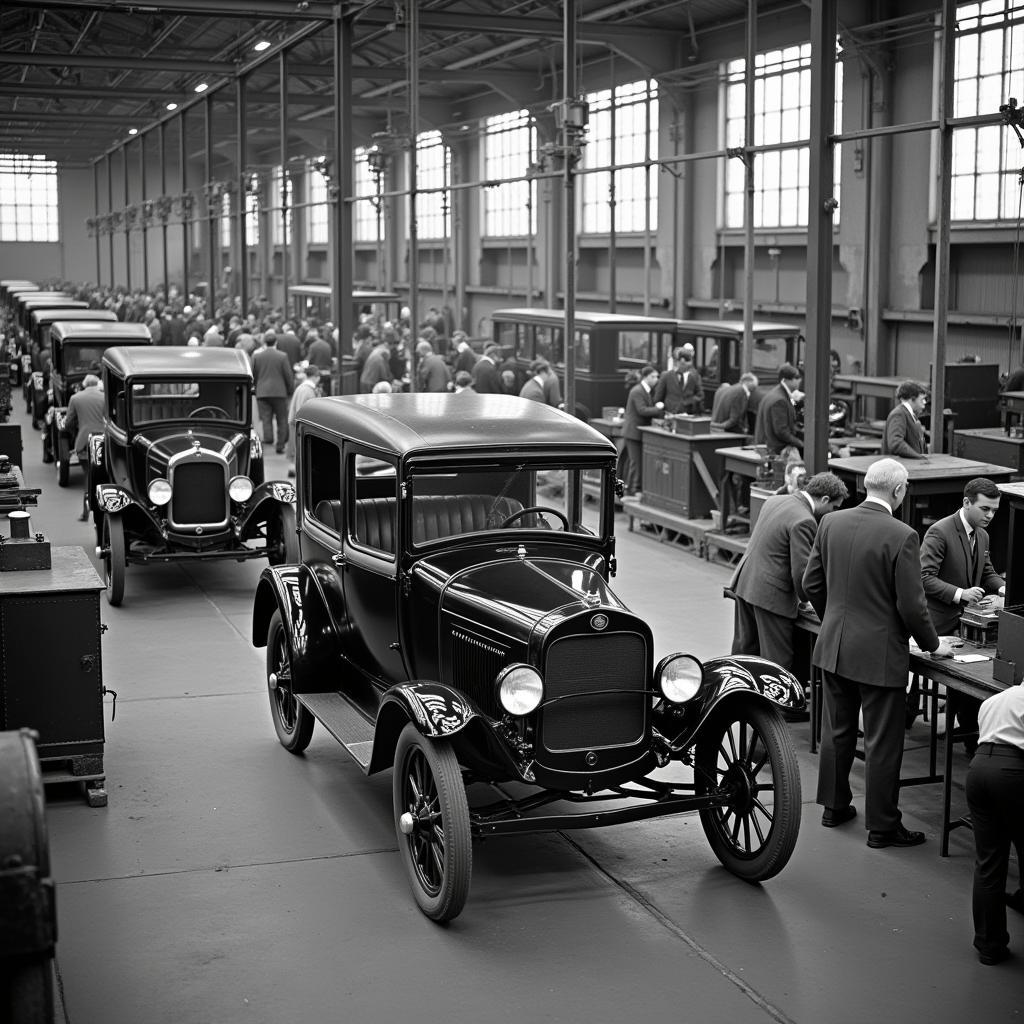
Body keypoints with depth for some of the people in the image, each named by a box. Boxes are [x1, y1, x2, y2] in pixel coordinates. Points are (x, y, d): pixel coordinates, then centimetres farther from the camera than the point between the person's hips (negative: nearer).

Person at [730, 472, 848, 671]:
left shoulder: (774, 500, 9)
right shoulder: (804, 521, -18)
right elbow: (801, 571, -19)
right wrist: (805, 598, 0)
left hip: (744, 582, 9)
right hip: (771, 595, -9)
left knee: (744, 649, 19)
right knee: (777, 661, 1)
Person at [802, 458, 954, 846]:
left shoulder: (831, 523, -2)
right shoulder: (902, 536, -18)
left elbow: (811, 584, 6)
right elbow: (911, 605, -16)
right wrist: (933, 645, 1)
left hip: (833, 647, 6)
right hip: (879, 653, -6)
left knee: (837, 731, 19)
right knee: (882, 742, 5)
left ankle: (834, 807, 33)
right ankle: (881, 826, 14)